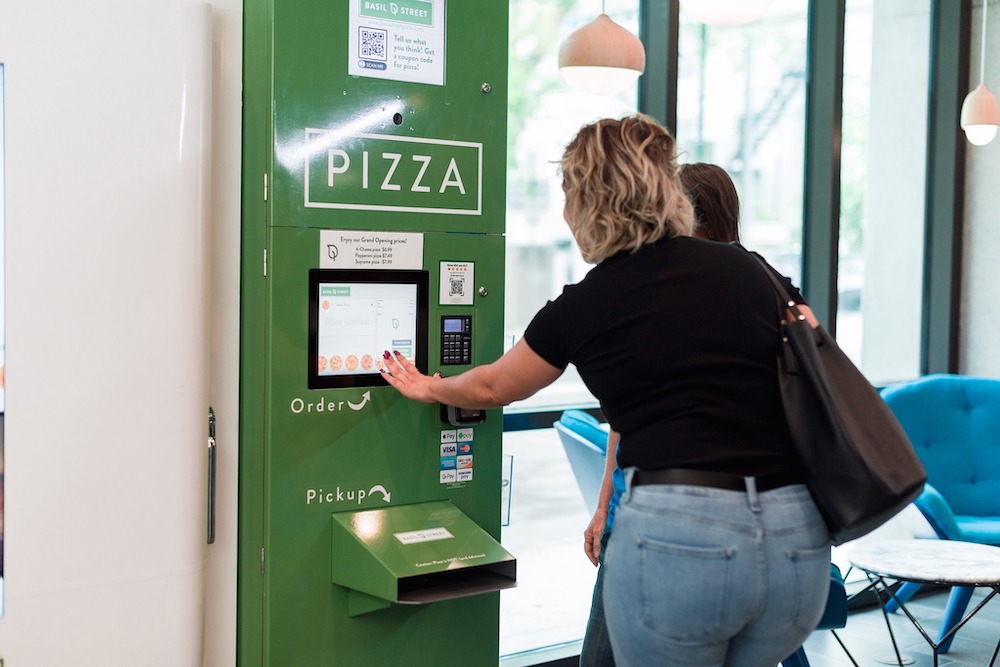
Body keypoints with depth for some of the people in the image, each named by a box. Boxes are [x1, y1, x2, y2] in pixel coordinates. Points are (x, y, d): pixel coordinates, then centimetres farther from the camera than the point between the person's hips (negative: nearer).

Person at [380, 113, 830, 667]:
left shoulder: (583, 306, 4)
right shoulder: (744, 268, 9)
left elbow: (492, 387, 22)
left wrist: (429, 387, 42)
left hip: (674, 532, -4)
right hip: (797, 539, 4)